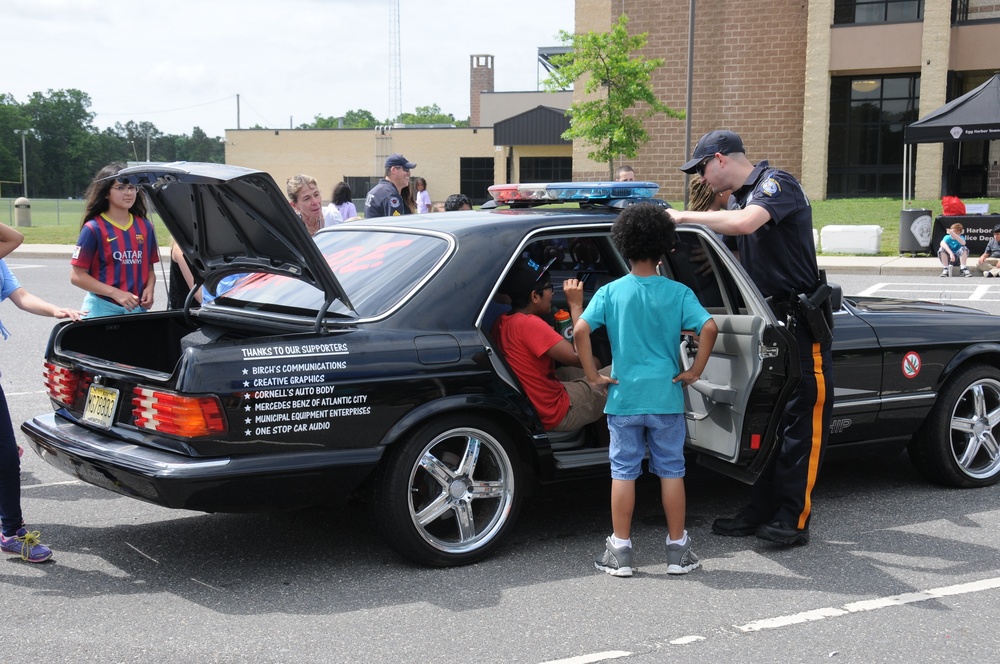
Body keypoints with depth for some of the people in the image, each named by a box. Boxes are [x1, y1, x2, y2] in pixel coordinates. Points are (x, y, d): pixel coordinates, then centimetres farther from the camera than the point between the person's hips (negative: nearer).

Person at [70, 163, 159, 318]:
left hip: (137, 309, 4)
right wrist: (115, 293, -18)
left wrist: (149, 288, -6)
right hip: (102, 309, -4)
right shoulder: (94, 228, -6)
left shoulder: (145, 227, 8)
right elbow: (77, 276, -8)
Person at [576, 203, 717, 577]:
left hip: (623, 397, 0)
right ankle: (678, 550, 15)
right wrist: (695, 370, -5)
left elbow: (581, 330, -14)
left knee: (624, 472, 7)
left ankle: (620, 552, 11)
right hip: (666, 396, 0)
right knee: (671, 471, 9)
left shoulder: (611, 292, -3)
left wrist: (592, 375, -6)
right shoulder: (677, 293, -4)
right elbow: (709, 328, -15)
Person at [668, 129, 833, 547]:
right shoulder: (741, 198, 16)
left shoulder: (776, 184, -13)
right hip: (766, 323, 9)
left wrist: (685, 216, -23)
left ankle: (794, 519, -2)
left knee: (803, 421, -4)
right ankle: (761, 512, 15)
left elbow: (744, 223, -32)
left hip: (799, 323, -9)